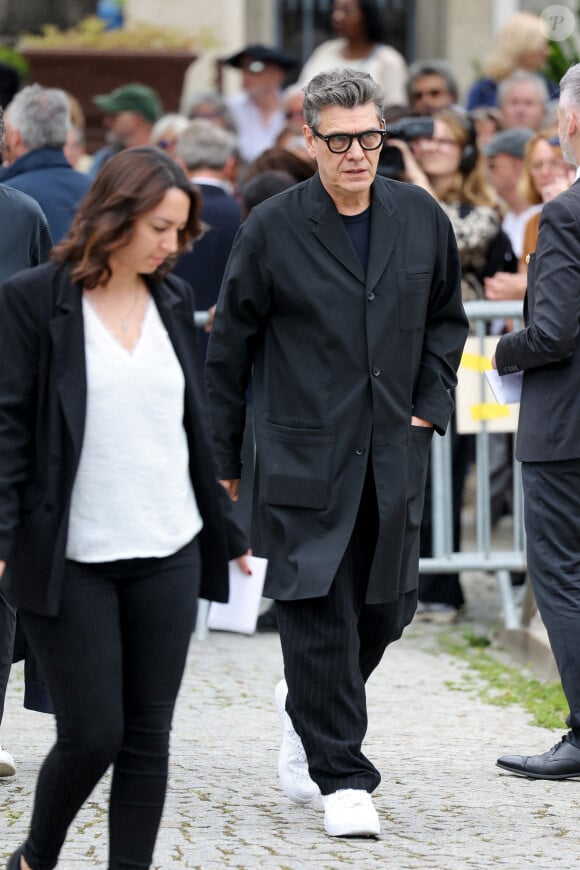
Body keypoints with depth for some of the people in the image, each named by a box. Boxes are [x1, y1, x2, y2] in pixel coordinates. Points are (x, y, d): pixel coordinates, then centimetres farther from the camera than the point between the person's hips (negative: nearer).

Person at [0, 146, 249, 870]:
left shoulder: (173, 299, 10)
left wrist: (226, 533, 19)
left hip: (168, 553, 5)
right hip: (70, 559, -5)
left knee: (148, 736, 3)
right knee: (92, 734, -4)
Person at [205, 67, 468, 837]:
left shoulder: (421, 218, 3)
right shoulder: (271, 229, -6)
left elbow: (446, 318, 19)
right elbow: (229, 348, 1)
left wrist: (431, 399, 6)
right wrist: (222, 457, 2)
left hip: (393, 453, 4)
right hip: (305, 453, -4)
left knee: (387, 607, 11)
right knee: (318, 613, -7)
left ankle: (306, 704, 38)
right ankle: (342, 776, 0)